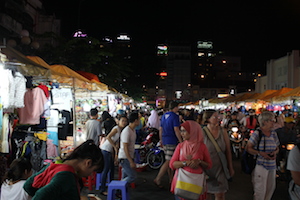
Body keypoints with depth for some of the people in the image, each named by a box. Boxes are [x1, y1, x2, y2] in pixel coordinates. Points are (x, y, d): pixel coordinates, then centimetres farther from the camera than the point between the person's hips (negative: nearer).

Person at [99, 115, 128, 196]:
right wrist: (115, 147, -21)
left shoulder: (121, 130, 12)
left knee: (112, 168, 16)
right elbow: (108, 137, -27)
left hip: (110, 150, 9)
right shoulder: (116, 128, -14)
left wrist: (116, 155, 7)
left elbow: (117, 143, 12)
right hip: (106, 150, -9)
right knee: (106, 169, -6)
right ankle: (102, 190, 1)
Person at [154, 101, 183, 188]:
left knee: (169, 160, 16)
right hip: (172, 141, -9)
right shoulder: (175, 116, -11)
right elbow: (176, 130, -17)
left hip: (165, 141, 9)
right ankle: (157, 179, -9)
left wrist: (161, 140, 24)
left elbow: (160, 129, 17)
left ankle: (171, 178, 25)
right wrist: (181, 141, -12)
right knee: (169, 161, -6)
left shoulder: (164, 116, 14)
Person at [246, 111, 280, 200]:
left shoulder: (274, 134, 7)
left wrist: (275, 152, -4)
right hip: (260, 165, -6)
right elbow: (248, 148, -10)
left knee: (271, 188, 14)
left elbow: (277, 148, 18)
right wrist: (260, 153, -21)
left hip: (272, 165, 6)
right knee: (260, 190, 0)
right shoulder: (257, 133, -10)